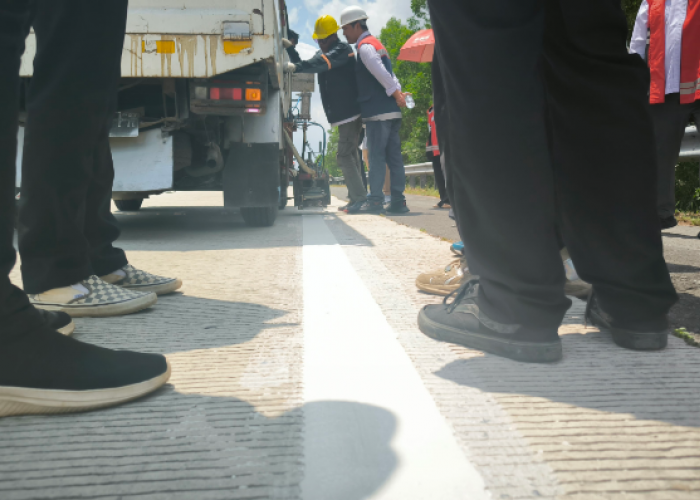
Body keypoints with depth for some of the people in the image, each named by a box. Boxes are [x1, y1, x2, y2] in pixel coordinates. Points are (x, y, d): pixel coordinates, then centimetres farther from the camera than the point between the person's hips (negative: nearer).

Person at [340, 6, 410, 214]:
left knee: (376, 156, -10)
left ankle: (375, 200, -10)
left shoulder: (365, 46, -6)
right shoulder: (376, 44, 25)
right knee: (393, 156, 6)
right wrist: (398, 92, 10)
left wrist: (395, 93, -16)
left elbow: (380, 72, -19)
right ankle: (398, 200, 7)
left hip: (378, 111, -9)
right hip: (391, 111, 9)